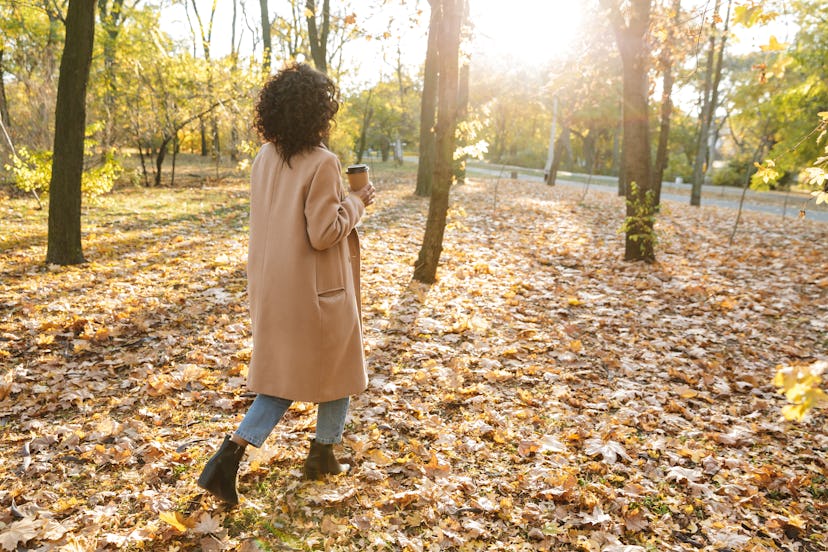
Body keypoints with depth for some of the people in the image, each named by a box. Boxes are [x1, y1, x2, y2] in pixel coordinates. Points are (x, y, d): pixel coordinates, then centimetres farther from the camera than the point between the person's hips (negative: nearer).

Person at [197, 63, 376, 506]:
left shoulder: (264, 159, 4)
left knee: (281, 379, 19)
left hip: (271, 290, 7)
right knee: (338, 370, 18)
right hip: (316, 292, -6)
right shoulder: (322, 164, -19)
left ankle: (230, 455, 11)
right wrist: (356, 203, -5)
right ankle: (322, 456, 32)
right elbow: (324, 233, -21)